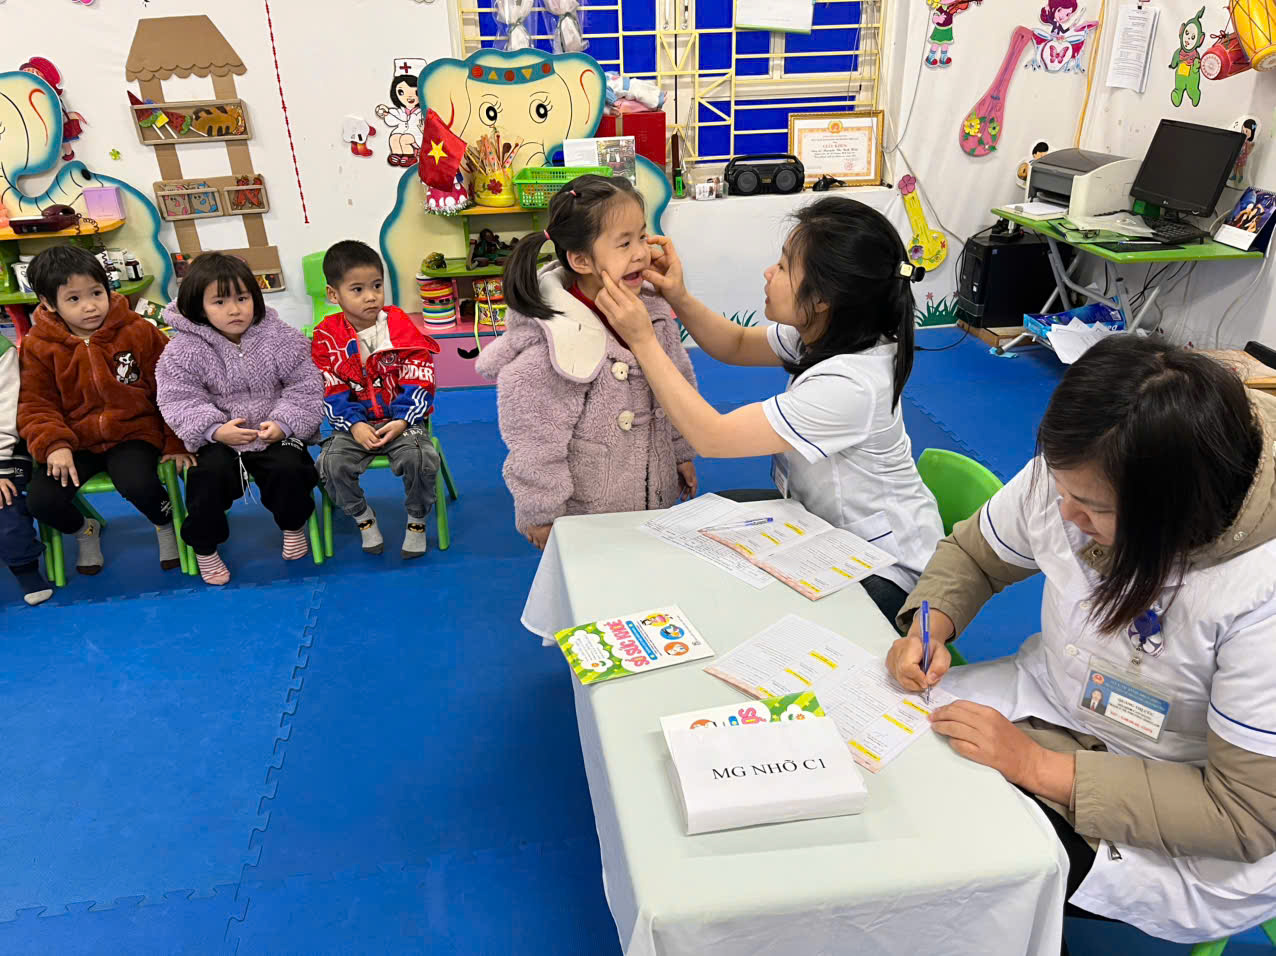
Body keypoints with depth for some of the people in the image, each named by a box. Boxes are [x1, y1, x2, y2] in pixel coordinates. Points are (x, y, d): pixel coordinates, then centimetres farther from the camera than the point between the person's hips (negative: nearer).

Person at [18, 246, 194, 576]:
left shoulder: (138, 332, -4)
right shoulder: (38, 347, -1)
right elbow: (35, 405, 1)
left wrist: (177, 442, -3)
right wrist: (53, 445, -18)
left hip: (133, 434, -2)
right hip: (76, 442, 2)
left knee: (138, 484, -33)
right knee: (40, 500, -19)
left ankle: (166, 523, 4)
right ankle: (83, 530, 17)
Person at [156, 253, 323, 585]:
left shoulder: (280, 337, -5)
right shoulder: (185, 349, -7)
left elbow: (304, 386, -4)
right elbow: (180, 400, -9)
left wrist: (283, 423, -19)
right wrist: (215, 430, -25)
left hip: (275, 433, 0)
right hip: (218, 439, 0)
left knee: (289, 469, -24)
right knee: (209, 475, -25)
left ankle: (293, 525, 9)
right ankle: (204, 547, 0)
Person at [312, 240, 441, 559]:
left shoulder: (401, 326, -3)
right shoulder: (327, 337, 0)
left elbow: (419, 382, -6)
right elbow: (331, 392, -2)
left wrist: (402, 421, -18)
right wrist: (354, 425, -17)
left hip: (402, 419, -1)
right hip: (355, 422, 2)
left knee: (419, 457, -29)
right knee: (331, 464, -23)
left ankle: (417, 520, -2)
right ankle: (363, 517, 5)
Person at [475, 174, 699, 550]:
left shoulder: (654, 314, -4)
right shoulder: (551, 343, -25)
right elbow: (536, 440, -19)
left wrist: (683, 453, 18)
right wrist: (541, 514, -13)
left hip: (655, 497, 7)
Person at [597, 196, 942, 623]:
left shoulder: (848, 384, -35)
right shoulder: (827, 332, -10)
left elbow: (711, 436, -30)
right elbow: (736, 346, 7)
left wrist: (642, 340, -26)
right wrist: (679, 298, -11)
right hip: (827, 520, 8)